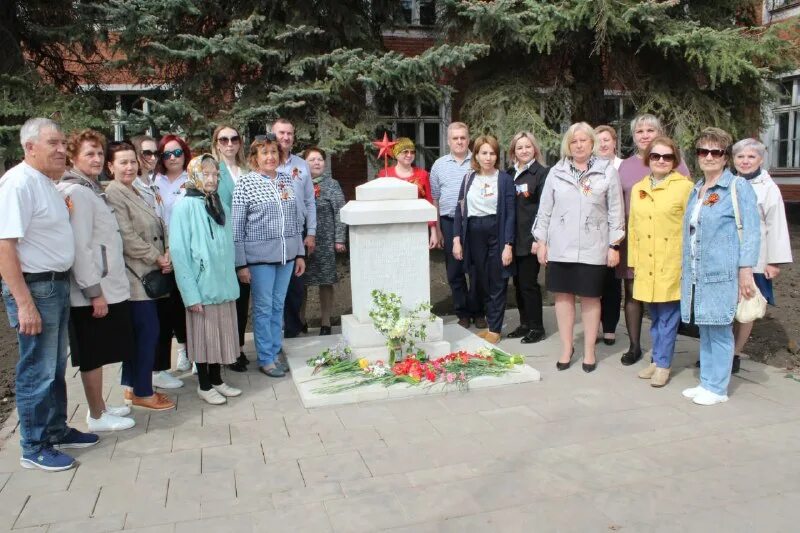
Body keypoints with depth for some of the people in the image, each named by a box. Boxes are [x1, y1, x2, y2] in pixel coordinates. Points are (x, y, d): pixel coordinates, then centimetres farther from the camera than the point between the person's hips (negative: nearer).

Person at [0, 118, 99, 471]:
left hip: (58, 284, 9)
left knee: (56, 367, 19)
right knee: (37, 372, 2)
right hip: (34, 287, -9)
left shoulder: (47, 182, 11)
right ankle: (34, 448, 16)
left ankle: (56, 430, 33)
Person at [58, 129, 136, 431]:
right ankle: (97, 417, 13)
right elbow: (79, 247, -20)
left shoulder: (92, 189, 16)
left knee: (99, 354, 17)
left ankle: (99, 407, 29)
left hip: (107, 287, 9)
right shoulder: (75, 192, -14)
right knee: (93, 355, 2)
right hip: (93, 291, -9)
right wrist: (95, 292, -21)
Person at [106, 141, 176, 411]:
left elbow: (158, 227, 14)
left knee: (139, 332, 14)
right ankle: (142, 392, 7)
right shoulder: (113, 194, -11)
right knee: (148, 331, -5)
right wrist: (157, 258, -12)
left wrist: (166, 255, -2)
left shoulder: (135, 192, 17)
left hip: (147, 273, 9)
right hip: (135, 275, -9)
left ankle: (132, 386, 25)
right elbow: (127, 238, -18)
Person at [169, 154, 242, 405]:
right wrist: (191, 293, -17)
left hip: (223, 284, 6)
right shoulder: (185, 206, -9)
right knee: (203, 334, 6)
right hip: (201, 285, -5)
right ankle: (204, 385, 21)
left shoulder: (220, 205, 9)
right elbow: (179, 252, -13)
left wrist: (230, 280, 6)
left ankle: (216, 379, 29)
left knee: (222, 332, 13)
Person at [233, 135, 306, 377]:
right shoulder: (245, 184, -6)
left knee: (278, 306, 13)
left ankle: (275, 352, 26)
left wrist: (300, 254, 12)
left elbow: (296, 220, 14)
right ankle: (266, 359, 15)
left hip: (287, 254, 5)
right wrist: (241, 264, -8)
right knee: (263, 308, 3)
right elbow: (237, 227, -6)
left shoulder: (287, 180, 9)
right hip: (259, 256, -4)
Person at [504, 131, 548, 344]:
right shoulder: (509, 174, 12)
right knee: (518, 282, 11)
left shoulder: (542, 173, -5)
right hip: (513, 238, 6)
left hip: (530, 238, -6)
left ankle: (536, 327, 12)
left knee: (528, 282, -2)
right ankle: (524, 323, 24)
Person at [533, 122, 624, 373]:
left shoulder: (607, 171, 0)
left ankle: (589, 351, 18)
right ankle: (566, 348, 20)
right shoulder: (556, 172, 5)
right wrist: (541, 241, 3)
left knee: (590, 298, 6)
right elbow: (545, 209, 7)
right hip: (561, 246, 2)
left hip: (592, 247, -2)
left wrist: (614, 245, -3)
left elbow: (615, 211, 0)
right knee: (563, 295, 7)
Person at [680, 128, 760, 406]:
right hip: (696, 274, 7)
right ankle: (706, 382, 24)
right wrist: (686, 269, 19)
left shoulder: (739, 187, -5)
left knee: (719, 330, 1)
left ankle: (717, 388, 12)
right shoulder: (696, 190, 15)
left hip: (721, 273, -6)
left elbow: (751, 231, -9)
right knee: (704, 330, 13)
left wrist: (746, 271, -14)